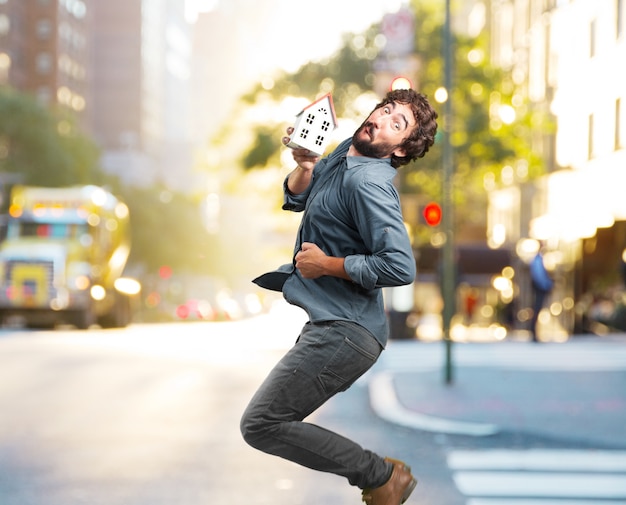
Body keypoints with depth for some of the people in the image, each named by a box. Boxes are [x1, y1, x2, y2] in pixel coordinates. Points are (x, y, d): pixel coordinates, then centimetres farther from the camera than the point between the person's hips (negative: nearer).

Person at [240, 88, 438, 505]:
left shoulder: (367, 182, -20)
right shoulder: (346, 152, 9)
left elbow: (401, 268, -28)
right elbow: (295, 200, 21)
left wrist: (327, 264, -17)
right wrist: (305, 165, -1)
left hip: (344, 331, -10)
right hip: (331, 322, 10)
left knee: (261, 425, -11)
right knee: (274, 419, 21)